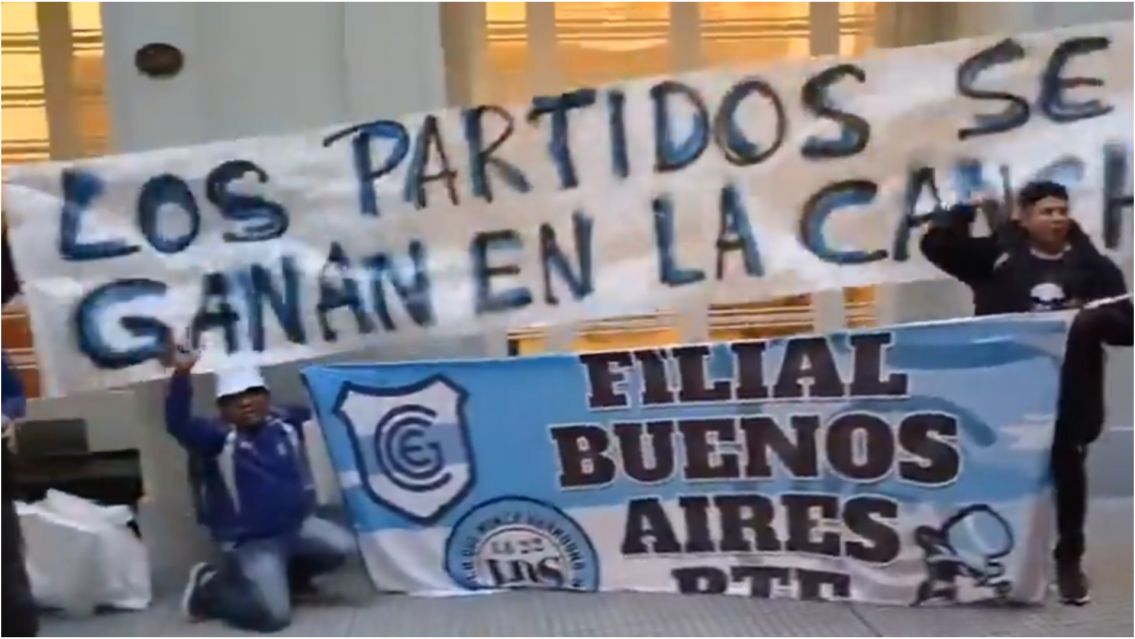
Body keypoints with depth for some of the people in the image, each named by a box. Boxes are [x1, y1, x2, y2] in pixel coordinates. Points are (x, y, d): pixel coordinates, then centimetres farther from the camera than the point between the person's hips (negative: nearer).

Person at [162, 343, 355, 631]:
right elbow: (177, 424, -32)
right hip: (251, 542, -5)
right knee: (273, 615, -15)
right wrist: (181, 375, -44)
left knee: (341, 546, -18)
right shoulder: (218, 437, -14)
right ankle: (207, 587, 14)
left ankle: (292, 574, 15)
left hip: (296, 526, 5)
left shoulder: (285, 422, 1)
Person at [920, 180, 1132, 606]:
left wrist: (1094, 316, -17)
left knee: (1067, 470, 9)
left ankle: (1069, 562, 23)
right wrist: (967, 210, -12)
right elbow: (936, 244, -3)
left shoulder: (1092, 265, 5)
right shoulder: (999, 255, 1)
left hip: (1069, 392, 1)